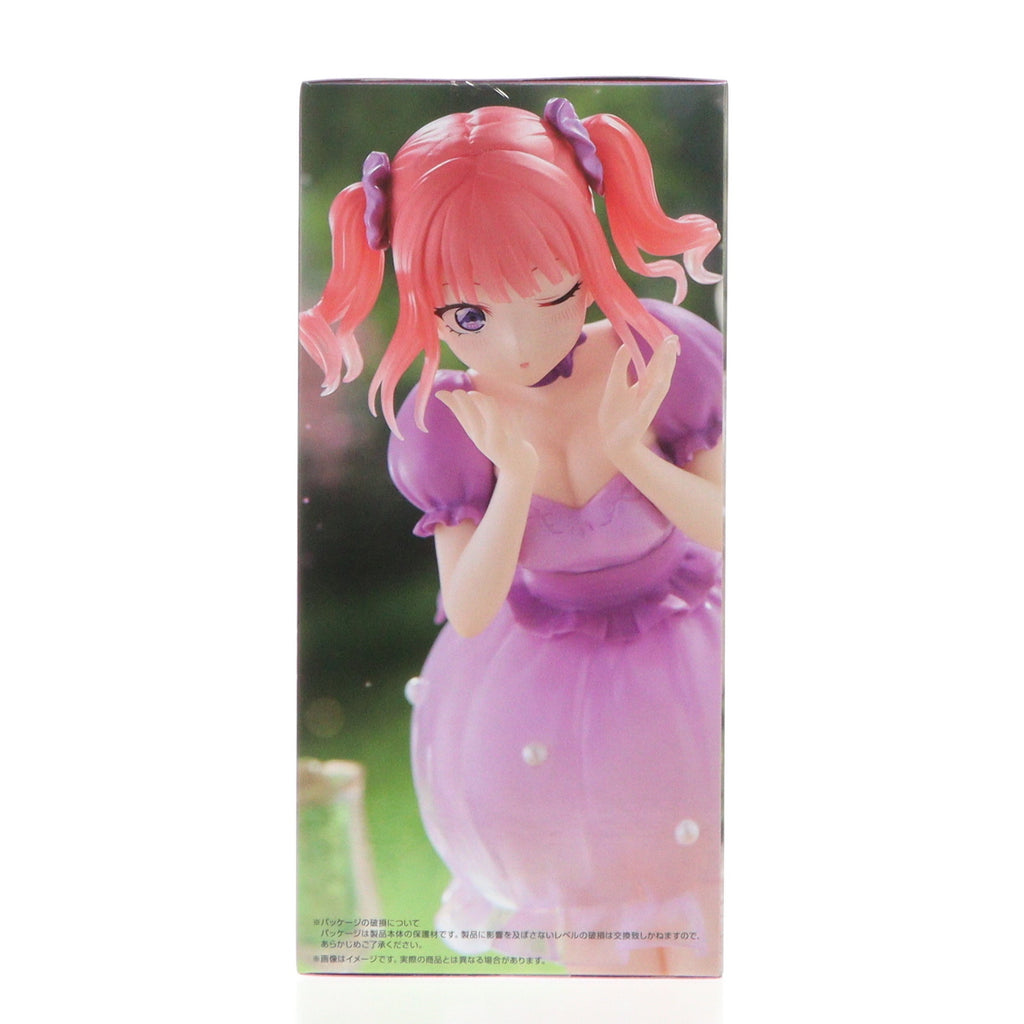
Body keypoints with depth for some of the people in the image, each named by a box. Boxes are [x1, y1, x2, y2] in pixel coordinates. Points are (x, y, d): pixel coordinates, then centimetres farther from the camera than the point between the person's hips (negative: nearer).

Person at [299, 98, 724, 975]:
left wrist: (630, 450, -32)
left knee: (699, 927, 21)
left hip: (680, 665, 0)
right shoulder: (444, 428, -21)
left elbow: (724, 525, -14)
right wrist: (516, 477, -34)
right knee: (586, 918, 24)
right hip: (541, 685, 1)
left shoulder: (669, 356, -23)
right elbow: (467, 614, -19)